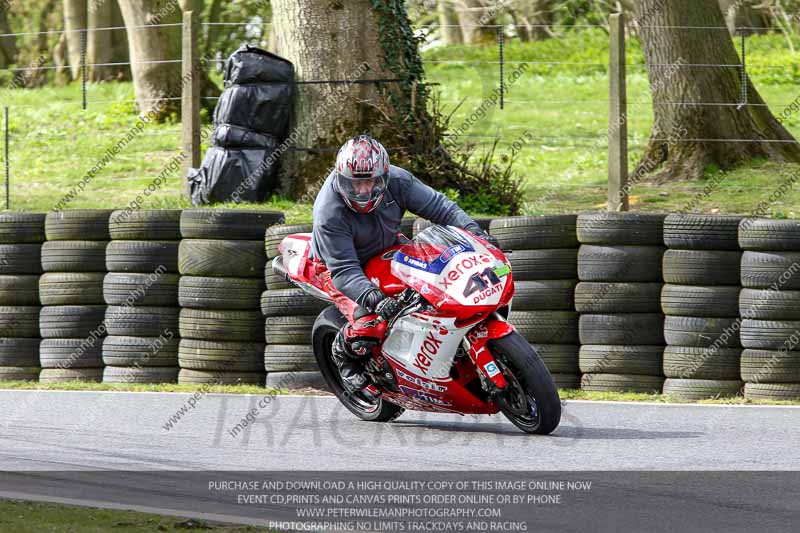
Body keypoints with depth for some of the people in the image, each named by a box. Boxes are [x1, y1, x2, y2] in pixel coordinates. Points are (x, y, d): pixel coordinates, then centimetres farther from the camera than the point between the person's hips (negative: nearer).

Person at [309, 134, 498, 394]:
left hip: (387, 251, 6)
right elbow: (343, 270, -35)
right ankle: (344, 354, 7)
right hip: (337, 265, -6)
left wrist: (472, 229, -30)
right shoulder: (329, 214, -33)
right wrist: (371, 297, -52)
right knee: (369, 325, -27)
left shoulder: (396, 181, -21)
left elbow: (437, 204, -15)